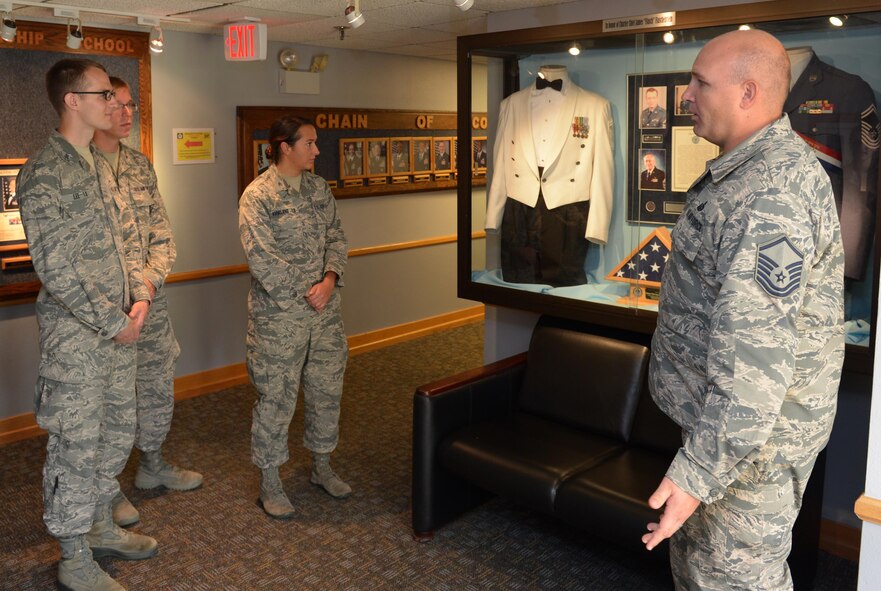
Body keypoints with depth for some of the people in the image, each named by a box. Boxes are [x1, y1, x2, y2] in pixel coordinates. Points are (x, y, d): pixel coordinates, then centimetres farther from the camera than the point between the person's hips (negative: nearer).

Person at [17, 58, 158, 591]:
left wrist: (139, 296, 1)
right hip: (75, 334, -8)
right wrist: (112, 322, -16)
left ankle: (102, 527, 37)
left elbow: (127, 235, 15)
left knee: (118, 432, 18)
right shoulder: (43, 173, -15)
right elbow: (55, 267, -19)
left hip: (119, 327, 8)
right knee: (77, 445, 3)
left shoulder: (100, 164, 12)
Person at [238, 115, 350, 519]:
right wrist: (304, 296, -16)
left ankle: (321, 466, 33)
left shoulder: (319, 188, 9)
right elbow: (261, 257, -16)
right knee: (276, 396, 3)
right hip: (278, 314, -6)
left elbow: (336, 238, 7)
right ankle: (270, 482, 20)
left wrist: (330, 280, -10)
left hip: (325, 309, 6)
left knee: (327, 388, 14)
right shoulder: (257, 195, -11)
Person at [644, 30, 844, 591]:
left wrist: (699, 473, -30)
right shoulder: (748, 169, 9)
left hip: (756, 433, -10)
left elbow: (755, 357, -32)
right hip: (726, 413, 10)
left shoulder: (771, 196, -26)